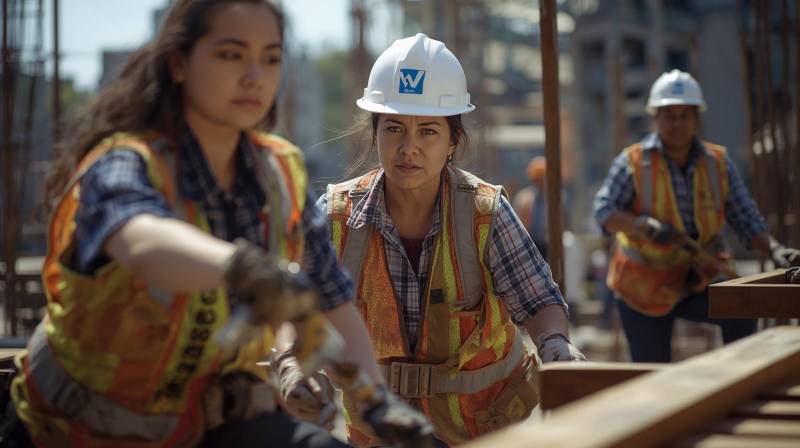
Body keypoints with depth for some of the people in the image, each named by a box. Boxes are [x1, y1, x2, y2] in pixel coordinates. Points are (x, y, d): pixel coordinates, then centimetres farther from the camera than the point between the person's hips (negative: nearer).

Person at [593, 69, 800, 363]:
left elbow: (746, 219, -3)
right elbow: (604, 211, -18)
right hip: (645, 287, -2)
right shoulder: (633, 162, -9)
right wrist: (645, 225, -36)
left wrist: (774, 250, -21)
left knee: (741, 309, -26)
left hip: (698, 283, 2)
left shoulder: (718, 163, -1)